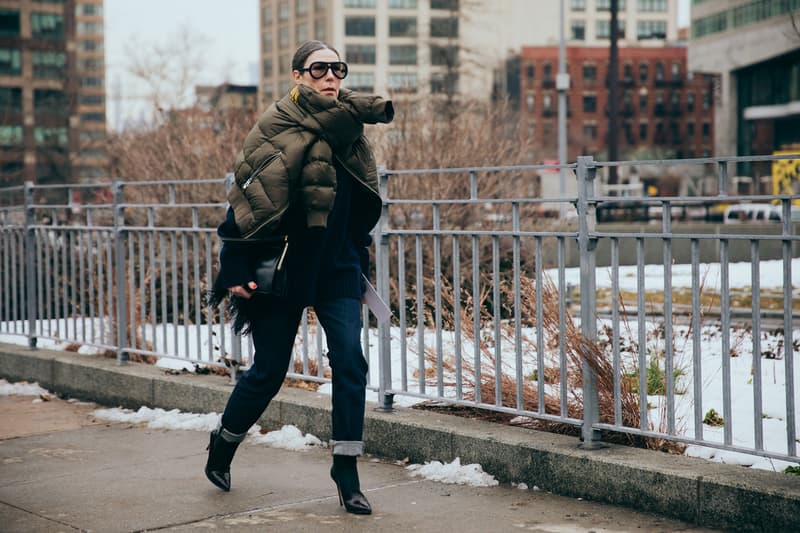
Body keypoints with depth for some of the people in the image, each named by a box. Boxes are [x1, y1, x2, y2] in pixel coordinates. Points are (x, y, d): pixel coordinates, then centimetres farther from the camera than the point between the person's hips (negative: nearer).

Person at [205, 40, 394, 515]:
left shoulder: (349, 128, 8)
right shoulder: (279, 128, -12)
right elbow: (247, 201, -13)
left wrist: (359, 258, 19)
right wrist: (236, 271, -16)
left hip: (338, 270, 5)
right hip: (284, 268, -5)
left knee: (350, 361, -8)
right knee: (269, 370, 6)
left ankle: (346, 468, 2)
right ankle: (224, 444, 32)